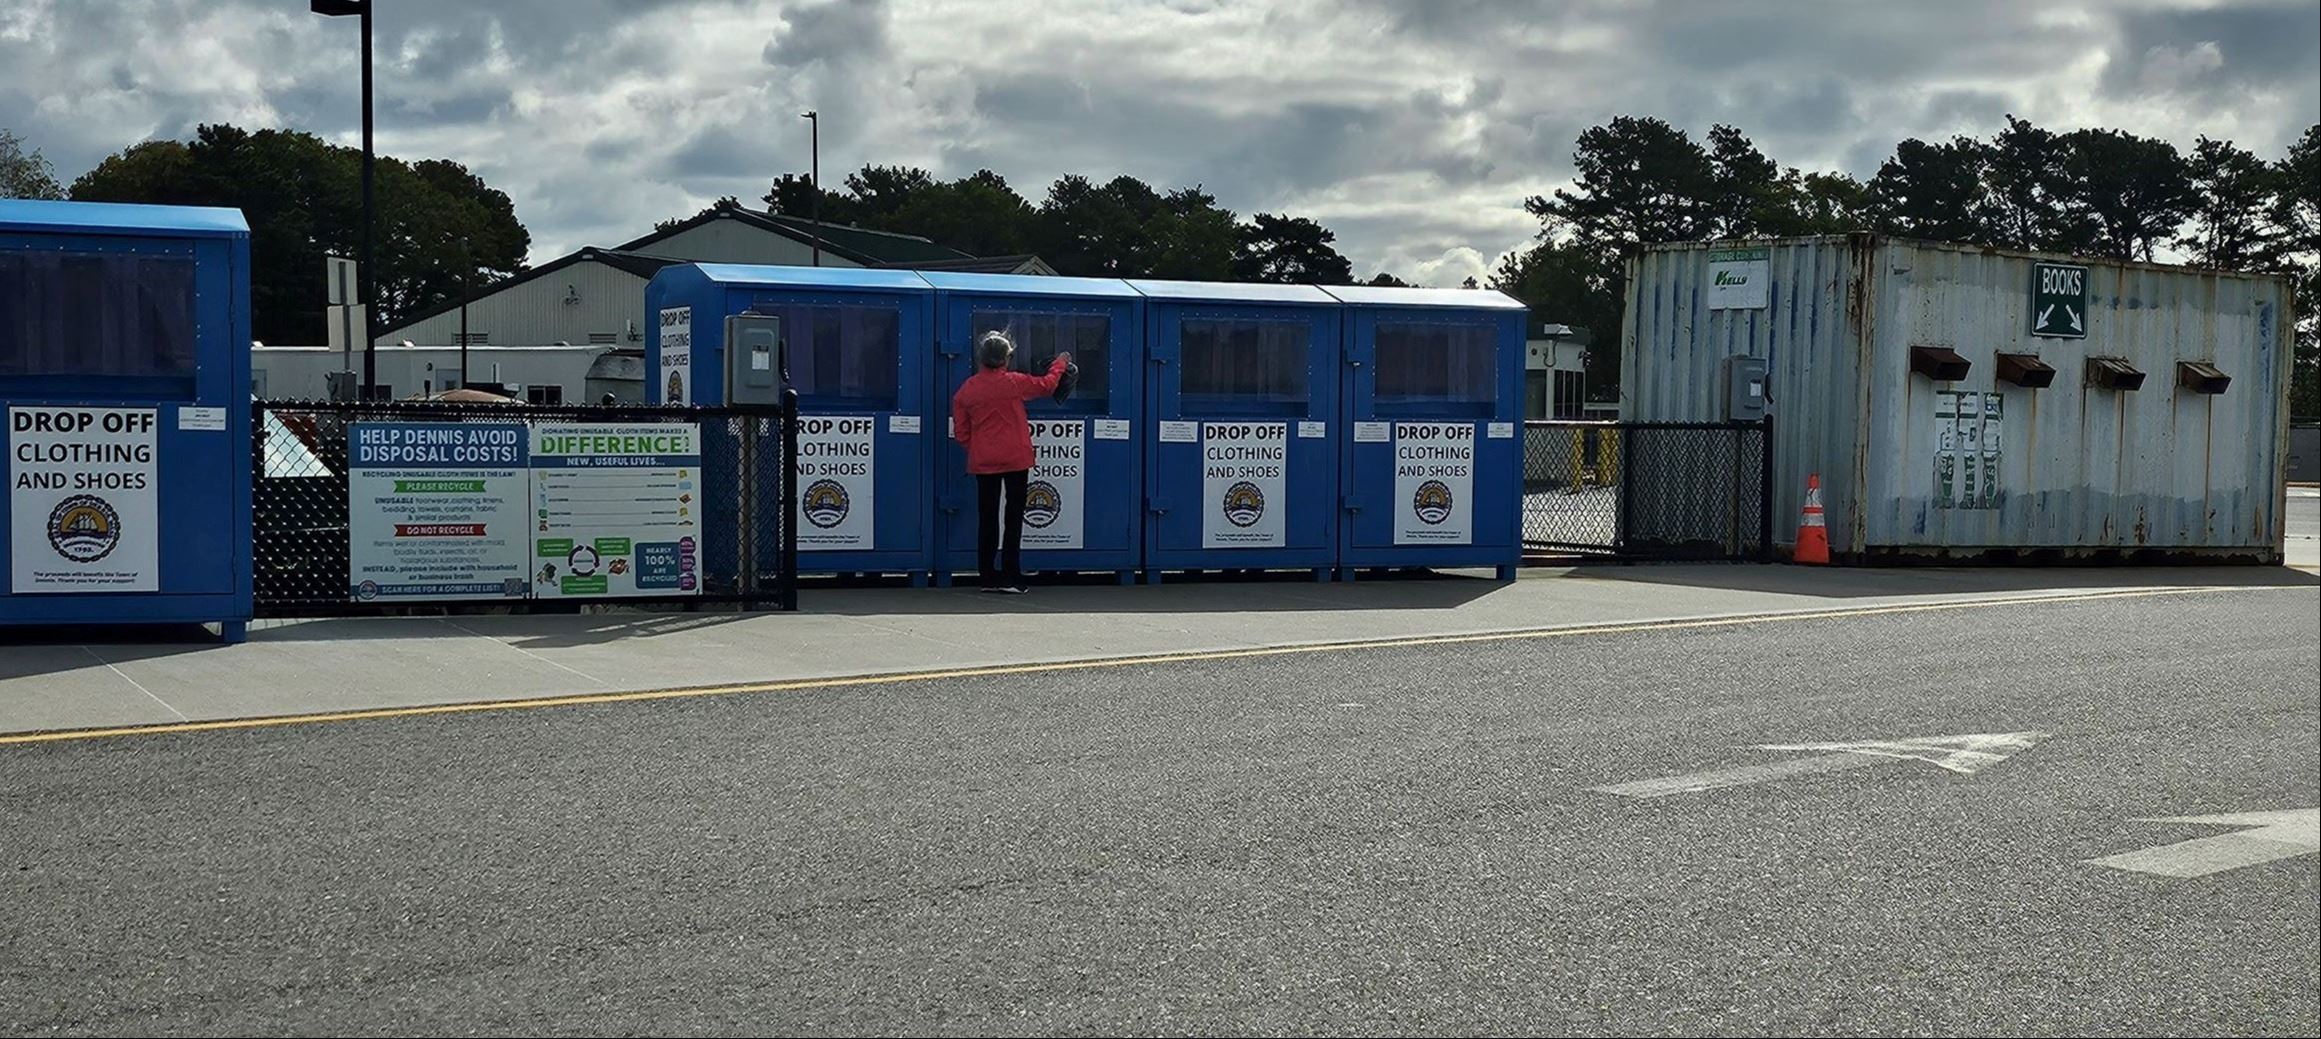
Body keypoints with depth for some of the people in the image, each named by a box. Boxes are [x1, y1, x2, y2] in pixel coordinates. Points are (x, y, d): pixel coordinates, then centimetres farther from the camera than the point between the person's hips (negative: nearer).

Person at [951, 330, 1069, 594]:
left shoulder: (965, 390, 1)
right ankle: (1010, 578, -4)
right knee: (1013, 516, 0)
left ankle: (989, 577, 10)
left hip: (982, 462, 3)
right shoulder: (1013, 382, -9)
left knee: (987, 518, 8)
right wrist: (1060, 363, 23)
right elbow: (1047, 385, 7)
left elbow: (960, 433, 5)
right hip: (1014, 459, -3)